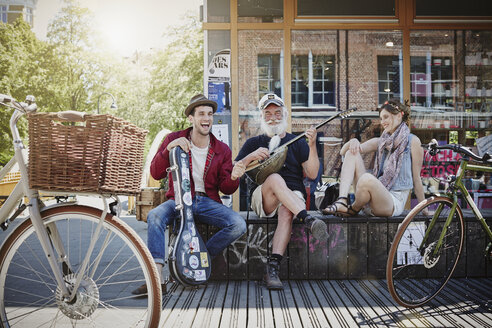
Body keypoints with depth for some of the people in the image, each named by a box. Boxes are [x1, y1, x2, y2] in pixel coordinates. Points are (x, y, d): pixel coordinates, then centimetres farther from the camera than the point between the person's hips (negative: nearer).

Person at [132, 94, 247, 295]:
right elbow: (156, 174, -3)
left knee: (239, 225, -24)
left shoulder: (222, 150, 7)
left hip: (207, 201, 2)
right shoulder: (174, 139, 4)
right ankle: (157, 278, -32)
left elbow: (226, 189, 7)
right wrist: (169, 149, -18)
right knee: (154, 216, -34)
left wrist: (234, 177, -17)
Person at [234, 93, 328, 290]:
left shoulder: (297, 143, 16)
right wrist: (251, 157, -13)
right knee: (275, 178, -33)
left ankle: (273, 267, -40)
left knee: (286, 211, -36)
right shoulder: (254, 143, 16)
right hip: (262, 198, 0)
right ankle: (308, 220, -45)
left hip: (294, 197, 0)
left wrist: (312, 146, -11)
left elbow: (312, 174, 3)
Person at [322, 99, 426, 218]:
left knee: (367, 178, -37)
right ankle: (342, 201, -24)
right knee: (351, 152, -5)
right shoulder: (380, 142, 16)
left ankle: (353, 210, -7)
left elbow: (416, 178, 2)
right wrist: (353, 141, -10)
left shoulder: (412, 141, 1)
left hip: (394, 202, -6)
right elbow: (343, 151, 11)